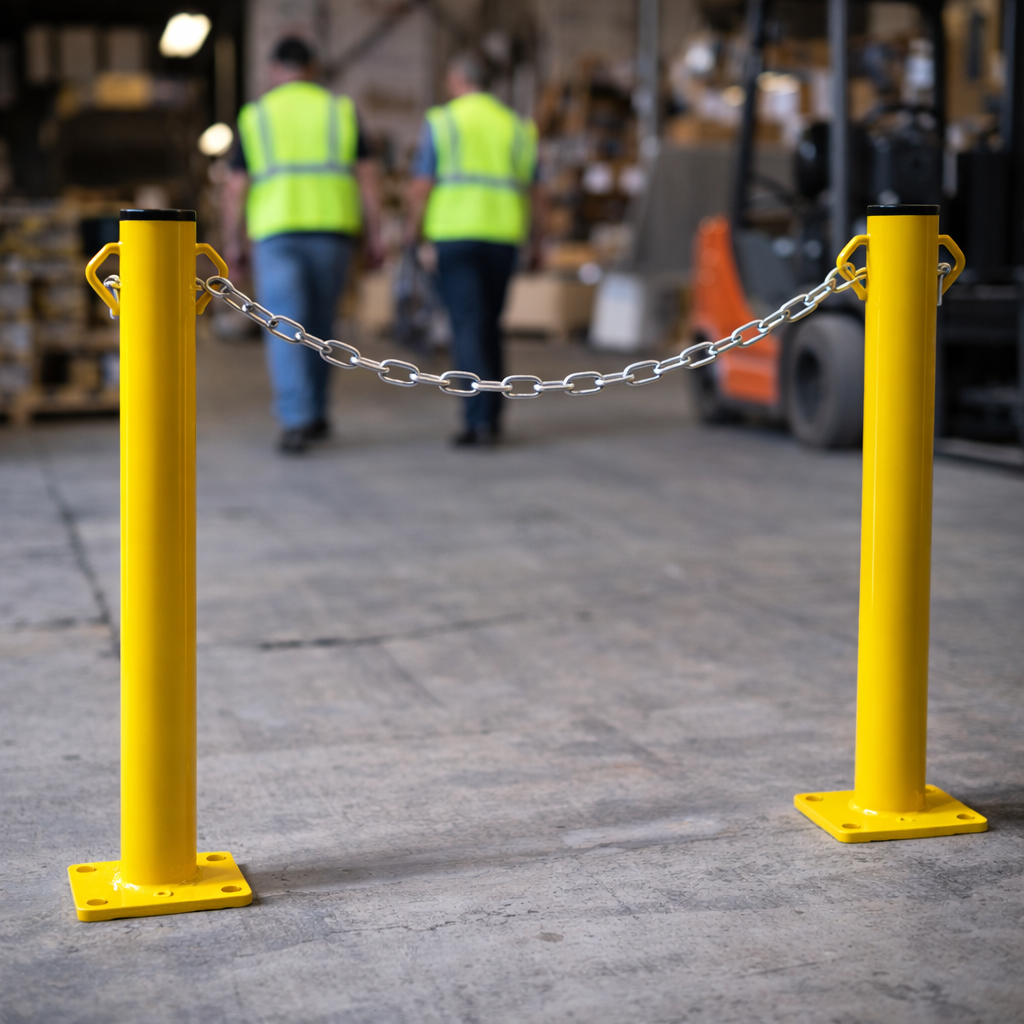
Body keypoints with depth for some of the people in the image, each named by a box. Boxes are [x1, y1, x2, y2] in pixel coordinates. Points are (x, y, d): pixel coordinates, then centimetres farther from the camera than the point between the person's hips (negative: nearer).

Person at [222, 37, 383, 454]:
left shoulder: (254, 117, 6)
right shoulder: (340, 111, 8)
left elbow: (237, 187, 2)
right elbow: (367, 176, 1)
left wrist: (231, 243, 10)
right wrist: (374, 236, 2)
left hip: (276, 234, -2)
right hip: (332, 231, 2)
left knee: (285, 331, -5)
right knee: (318, 325, 17)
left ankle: (296, 421, -19)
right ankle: (314, 413, 23)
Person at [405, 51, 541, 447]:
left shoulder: (440, 122, -1)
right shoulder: (516, 126, 9)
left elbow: (421, 185, -5)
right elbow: (532, 189, 7)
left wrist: (414, 226, 10)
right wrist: (534, 228, 23)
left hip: (455, 235, -4)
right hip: (503, 236, 4)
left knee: (468, 325, -6)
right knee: (490, 325, 14)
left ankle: (479, 418, -17)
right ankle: (491, 416, 18)